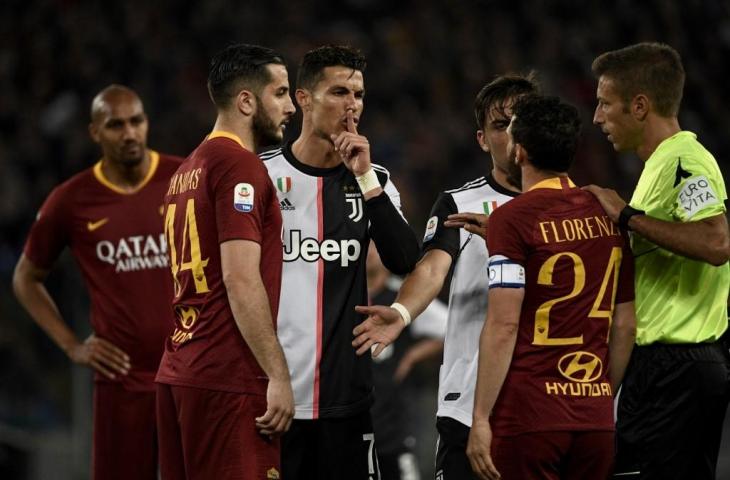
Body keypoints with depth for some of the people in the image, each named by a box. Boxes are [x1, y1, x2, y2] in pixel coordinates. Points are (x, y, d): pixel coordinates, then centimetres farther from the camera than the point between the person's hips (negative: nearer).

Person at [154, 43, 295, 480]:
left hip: (179, 374, 9)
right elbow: (241, 280, -16)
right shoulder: (240, 165, -9)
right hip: (229, 378, -9)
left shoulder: (189, 169, 18)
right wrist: (278, 375, -16)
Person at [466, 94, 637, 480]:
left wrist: (481, 419, -11)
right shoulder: (607, 216, 9)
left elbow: (504, 326, -13)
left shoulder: (512, 218, -8)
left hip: (528, 415, -5)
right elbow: (625, 326, 12)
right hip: (595, 416, 6)